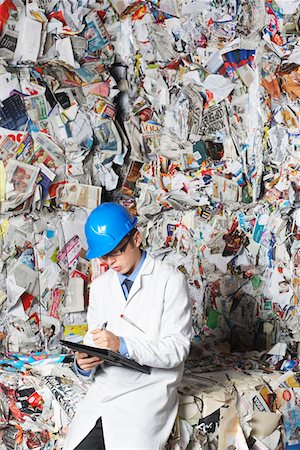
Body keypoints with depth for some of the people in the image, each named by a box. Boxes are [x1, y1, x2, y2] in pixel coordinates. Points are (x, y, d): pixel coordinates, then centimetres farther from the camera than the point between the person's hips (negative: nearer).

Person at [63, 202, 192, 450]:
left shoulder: (171, 280, -5)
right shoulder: (100, 285, 13)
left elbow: (178, 347, -10)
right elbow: (94, 336, 15)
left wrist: (123, 345, -22)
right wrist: (84, 362, -8)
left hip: (149, 390, -4)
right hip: (103, 390, 4)